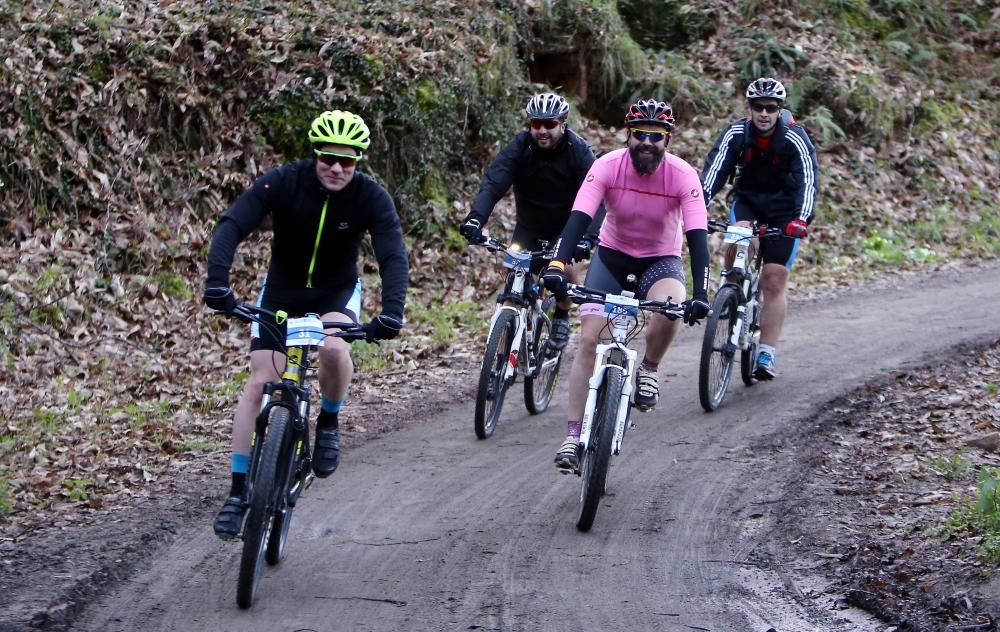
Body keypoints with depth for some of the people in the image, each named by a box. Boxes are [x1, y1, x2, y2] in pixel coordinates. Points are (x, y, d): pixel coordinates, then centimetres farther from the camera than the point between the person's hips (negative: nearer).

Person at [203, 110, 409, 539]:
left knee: (334, 349, -33)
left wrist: (392, 312, -46)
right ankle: (238, 491, -1)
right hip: (282, 289, 0)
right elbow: (231, 227, -32)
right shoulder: (284, 182, -23)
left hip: (337, 292, 0)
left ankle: (329, 423, -2)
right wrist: (217, 282, -48)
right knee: (259, 382, -10)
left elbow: (393, 258, -29)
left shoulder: (371, 197, -21)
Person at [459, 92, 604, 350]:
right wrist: (476, 217, -49)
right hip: (530, 225, 2)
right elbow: (492, 183, -31)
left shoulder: (578, 150, -23)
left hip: (565, 226, -2)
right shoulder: (519, 147, -20)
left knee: (564, 269, -23)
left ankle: (562, 317, 6)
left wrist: (588, 237, -47)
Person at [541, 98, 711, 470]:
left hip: (661, 259, -1)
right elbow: (578, 219, -30)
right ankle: (573, 437, -10)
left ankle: (648, 369, -3)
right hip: (612, 254, 1)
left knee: (670, 309, -35)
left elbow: (697, 236, -27)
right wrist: (557, 265, -47)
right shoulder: (607, 166, -21)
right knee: (589, 338, -14)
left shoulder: (683, 176, -22)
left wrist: (700, 295, -40)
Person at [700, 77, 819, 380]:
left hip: (784, 210, -2)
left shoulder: (795, 140, -22)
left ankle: (766, 355, -5)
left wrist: (801, 220, -48)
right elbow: (712, 172, -26)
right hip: (747, 200, 2)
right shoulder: (735, 134, -18)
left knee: (775, 280, -7)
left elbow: (808, 181, -31)